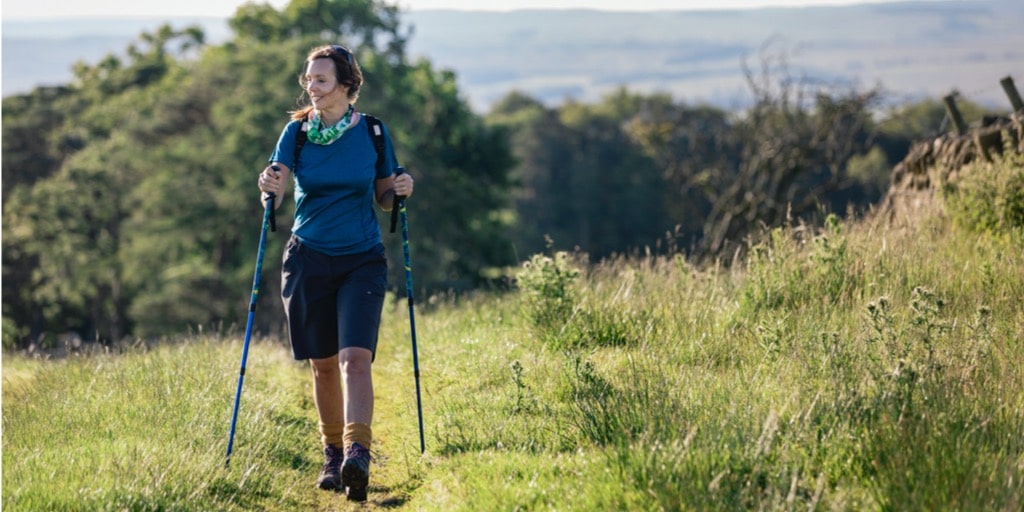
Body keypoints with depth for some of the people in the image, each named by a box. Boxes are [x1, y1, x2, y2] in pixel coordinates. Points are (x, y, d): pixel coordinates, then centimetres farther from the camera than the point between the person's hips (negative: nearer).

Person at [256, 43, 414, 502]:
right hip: (308, 258, 2)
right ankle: (332, 454, 22)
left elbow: (384, 199, 9)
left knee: (355, 358, -17)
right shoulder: (297, 131, 0)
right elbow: (275, 192, -10)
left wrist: (401, 190, -12)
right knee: (322, 364, 8)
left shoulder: (372, 132, -1)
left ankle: (357, 454, -27)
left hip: (362, 261, -1)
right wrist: (270, 188, -31)